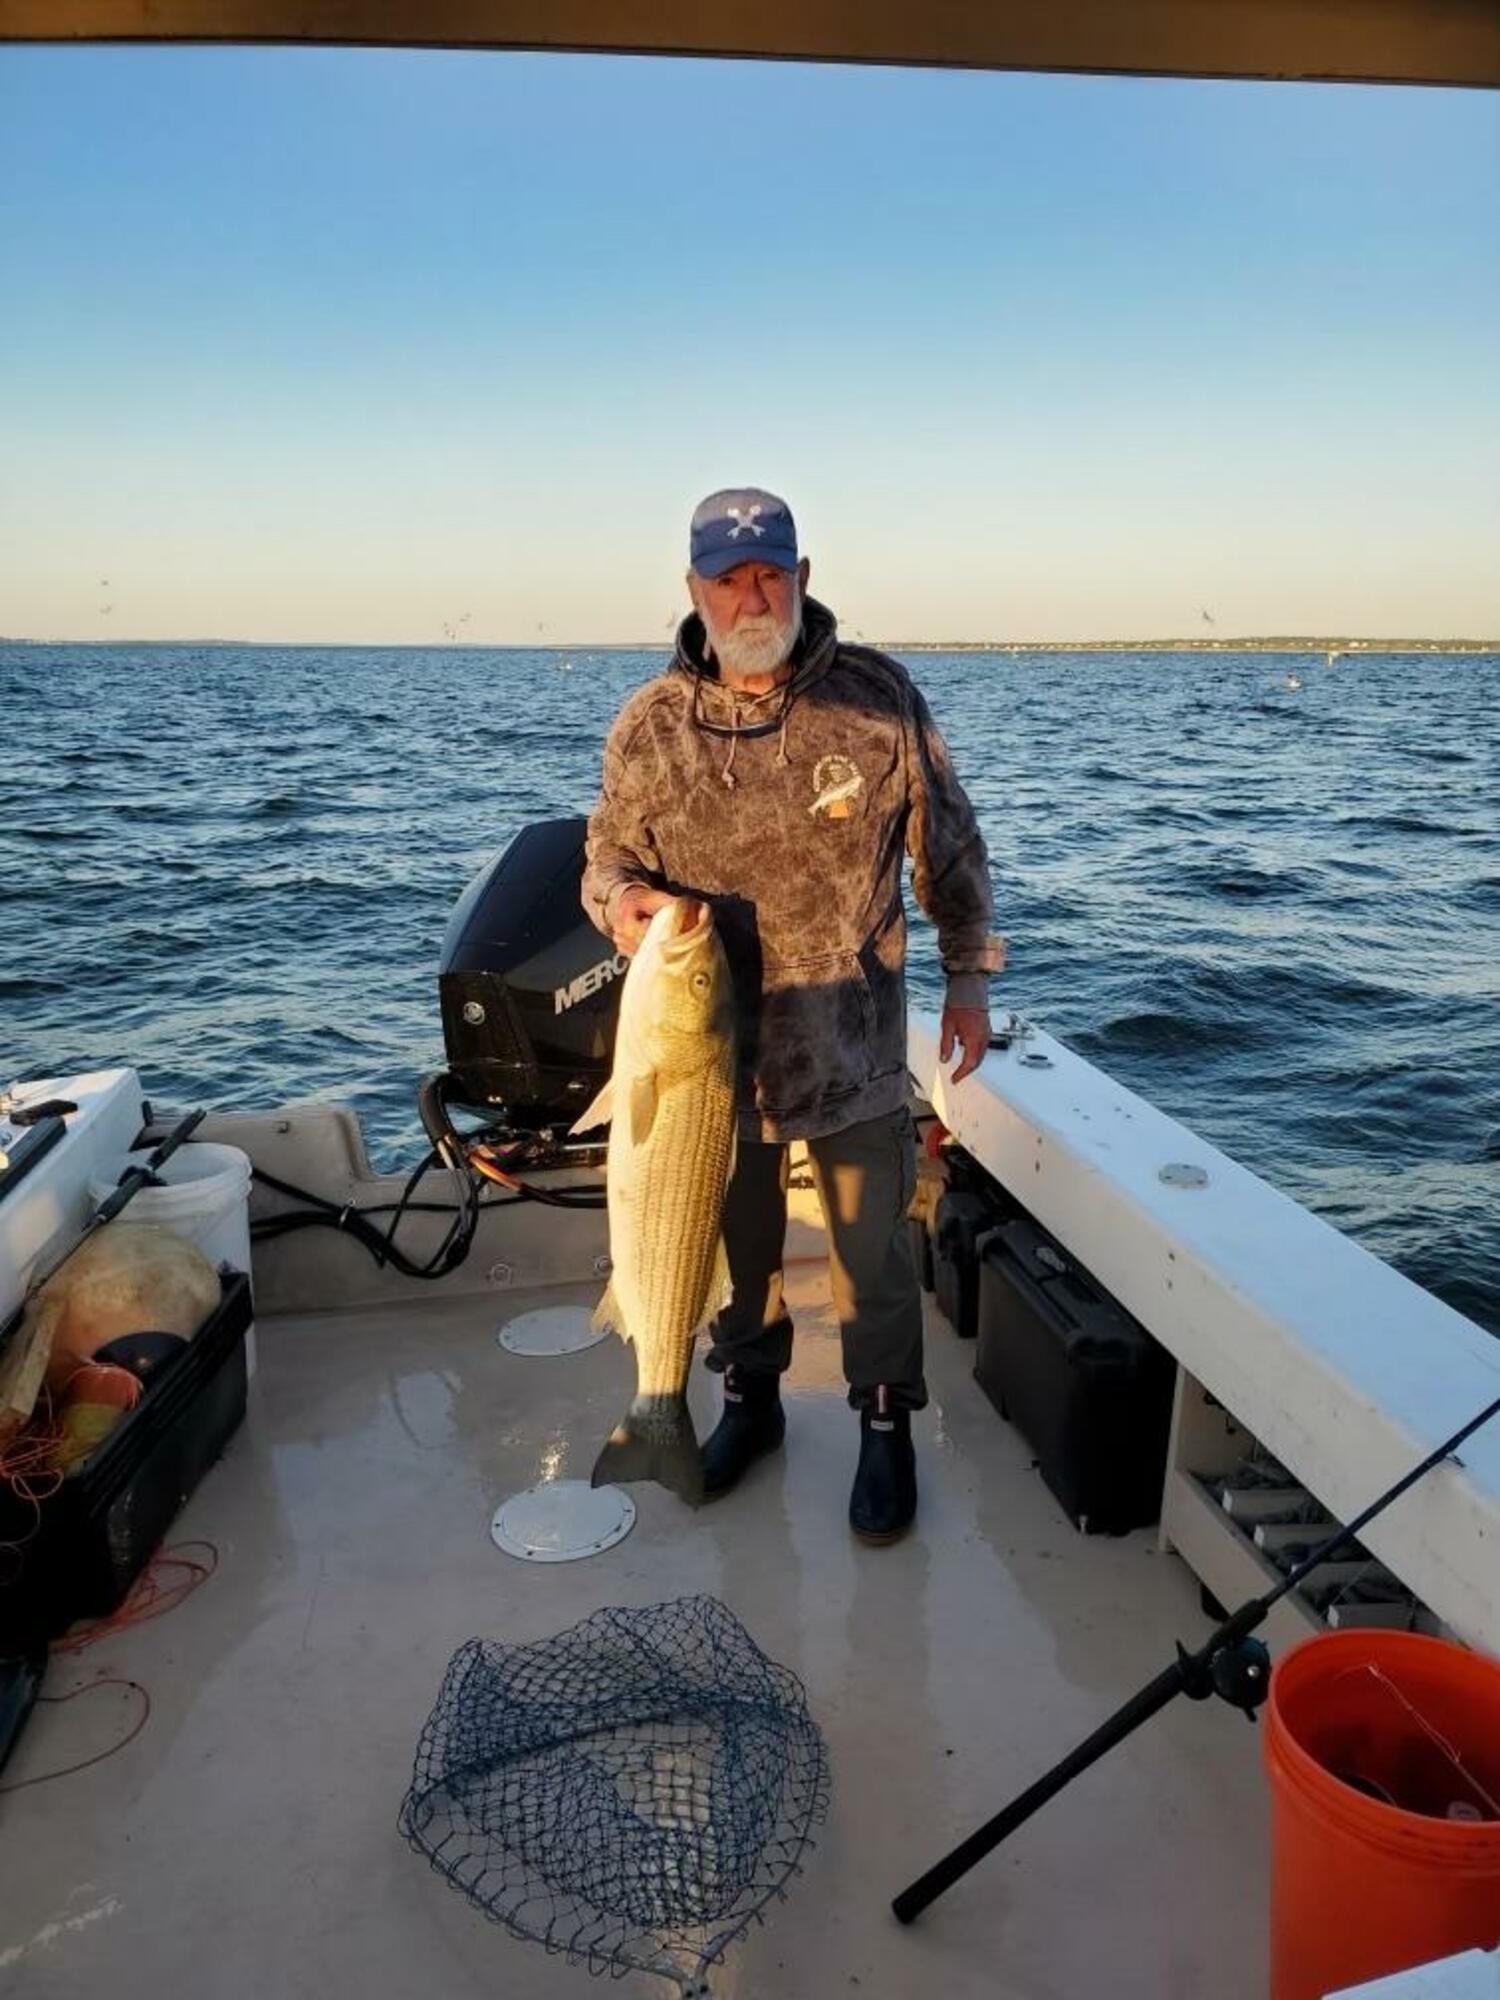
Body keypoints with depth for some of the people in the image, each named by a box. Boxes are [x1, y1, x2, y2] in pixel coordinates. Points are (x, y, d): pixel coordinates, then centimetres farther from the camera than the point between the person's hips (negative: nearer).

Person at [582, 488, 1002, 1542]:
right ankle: (751, 1397, 41)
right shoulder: (651, 724, -3)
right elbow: (608, 857, 6)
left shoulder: (877, 695, -6)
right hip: (717, 1038, 2)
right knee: (738, 1240, 18)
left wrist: (970, 977, 2)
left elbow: (949, 849, 2)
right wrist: (622, 900, -17)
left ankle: (887, 1426, 29)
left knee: (874, 1249, 7)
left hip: (854, 1041, -1)